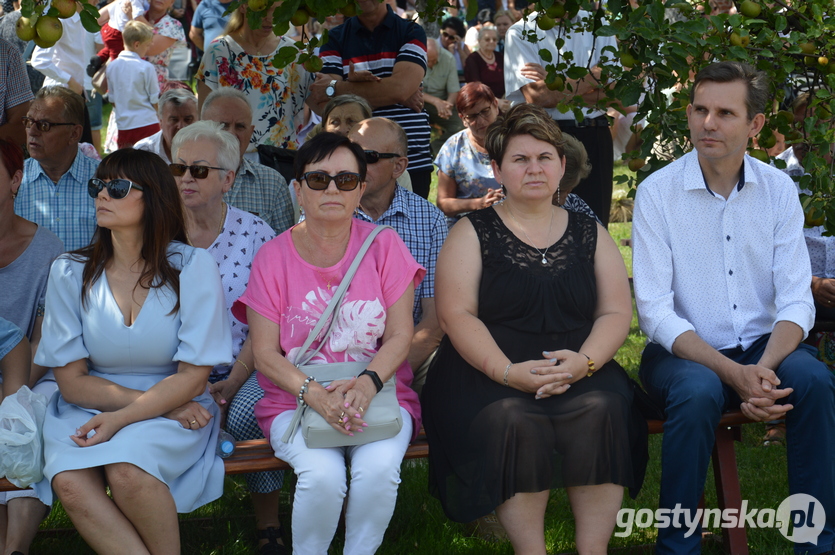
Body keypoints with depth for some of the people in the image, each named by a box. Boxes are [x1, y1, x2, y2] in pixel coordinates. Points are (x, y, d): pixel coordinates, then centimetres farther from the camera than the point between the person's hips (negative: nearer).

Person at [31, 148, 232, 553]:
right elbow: (71, 380, -1)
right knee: (69, 481, -30)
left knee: (126, 470, -33)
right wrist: (166, 404, -10)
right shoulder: (70, 273, 2)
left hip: (173, 408, -2)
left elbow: (193, 377, -6)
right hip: (90, 409, 2)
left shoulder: (191, 266, -3)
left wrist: (122, 418, -19)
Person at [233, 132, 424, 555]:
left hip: (379, 395, 1)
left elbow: (400, 335, -1)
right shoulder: (273, 257, 2)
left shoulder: (383, 245, 4)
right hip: (297, 399, 0)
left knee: (379, 468, -30)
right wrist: (315, 394, -20)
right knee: (322, 474, -30)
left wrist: (367, 383, -21)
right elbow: (265, 353, -2)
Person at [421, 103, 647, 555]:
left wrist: (585, 361, -12)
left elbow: (616, 312, 10)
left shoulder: (589, 234, 16)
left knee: (602, 410, -29)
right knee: (513, 420, -33)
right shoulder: (473, 233, 7)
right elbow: (456, 315, -3)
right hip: (488, 372, -2)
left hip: (579, 370, 2)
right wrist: (508, 372, -18)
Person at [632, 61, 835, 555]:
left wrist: (765, 367, -24)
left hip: (764, 346, 3)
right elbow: (655, 311, -12)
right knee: (698, 391, -35)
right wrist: (733, 374, -24)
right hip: (685, 351, -2)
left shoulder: (778, 190, 1)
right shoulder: (658, 192, -7)